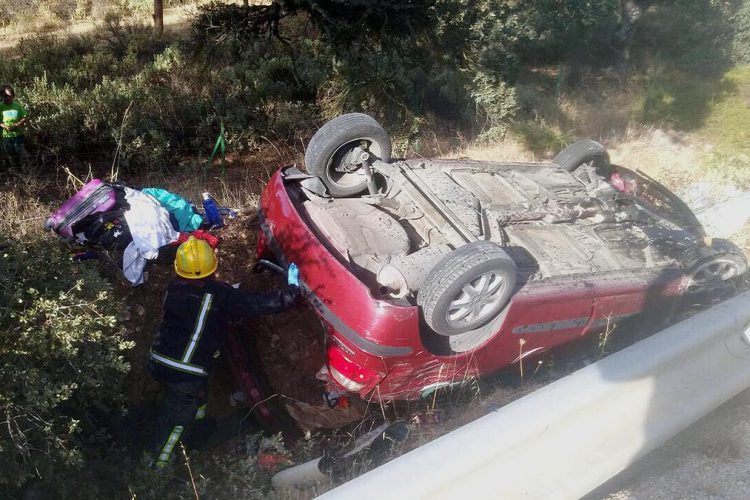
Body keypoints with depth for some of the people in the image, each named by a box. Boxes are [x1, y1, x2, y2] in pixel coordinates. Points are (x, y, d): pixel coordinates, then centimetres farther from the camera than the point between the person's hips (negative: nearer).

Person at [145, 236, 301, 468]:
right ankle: (155, 460, 33)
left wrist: (229, 293, 20)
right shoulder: (217, 293, -18)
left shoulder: (174, 287, -1)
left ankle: (196, 408, 50)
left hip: (158, 362, 5)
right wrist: (293, 287, -6)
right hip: (186, 374, -4)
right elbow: (261, 303, -18)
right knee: (178, 418, 17)